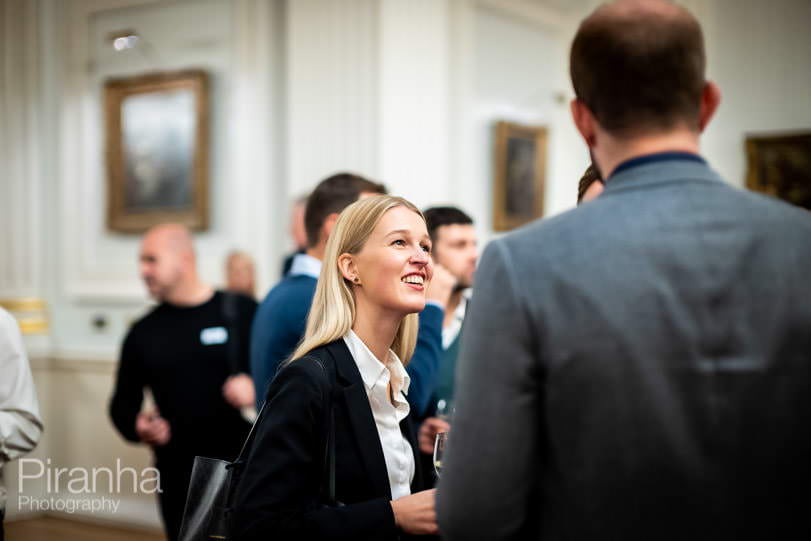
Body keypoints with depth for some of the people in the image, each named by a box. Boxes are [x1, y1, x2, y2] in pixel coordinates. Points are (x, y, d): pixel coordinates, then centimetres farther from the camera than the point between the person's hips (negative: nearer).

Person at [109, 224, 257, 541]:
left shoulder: (242, 312, -2)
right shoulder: (143, 333, 10)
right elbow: (123, 403, 16)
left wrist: (257, 387, -17)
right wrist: (138, 427, -4)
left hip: (245, 468, -3)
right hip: (178, 478, 3)